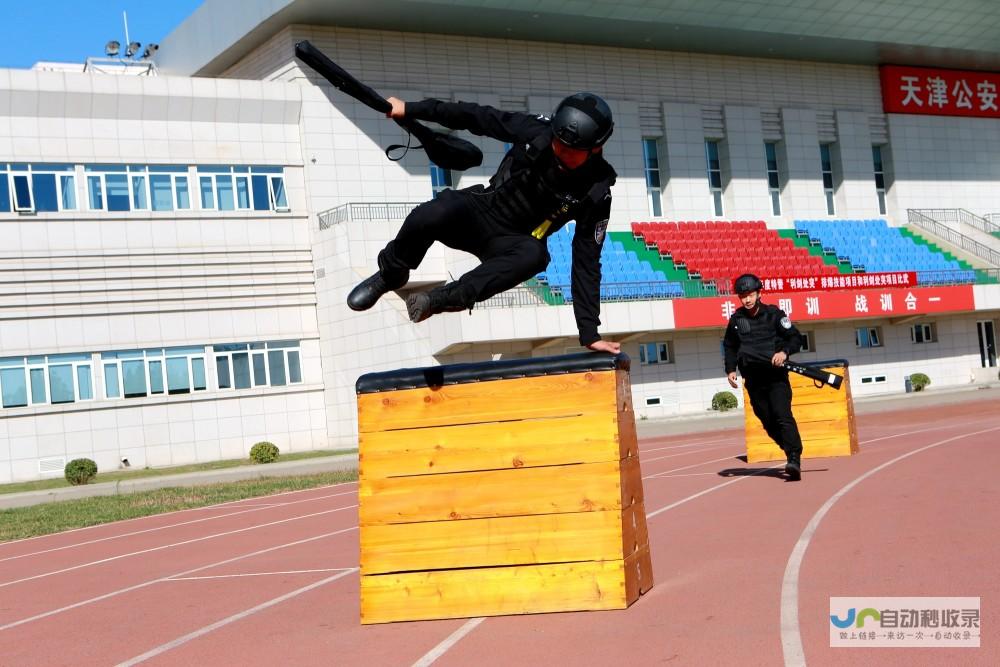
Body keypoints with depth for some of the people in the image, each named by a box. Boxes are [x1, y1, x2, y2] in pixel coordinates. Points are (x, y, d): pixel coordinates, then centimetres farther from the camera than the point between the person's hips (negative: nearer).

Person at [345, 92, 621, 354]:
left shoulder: (596, 193, -18)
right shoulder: (536, 131, -16)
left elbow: (586, 263, -15)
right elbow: (478, 117, -5)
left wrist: (589, 333, -19)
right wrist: (411, 109, -4)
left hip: (508, 244, -1)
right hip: (480, 211, 1)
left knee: (534, 254, -38)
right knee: (428, 217, -32)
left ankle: (444, 298, -31)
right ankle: (391, 274, 0)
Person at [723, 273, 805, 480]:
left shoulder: (773, 314, -1)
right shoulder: (736, 320, 8)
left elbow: (796, 338, 0)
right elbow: (730, 347, 21)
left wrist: (784, 352, -19)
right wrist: (730, 369, 7)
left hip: (775, 375, -4)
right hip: (753, 379, 4)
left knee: (783, 416, -18)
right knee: (768, 422, 4)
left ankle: (795, 460, -25)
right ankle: (793, 453, 18)